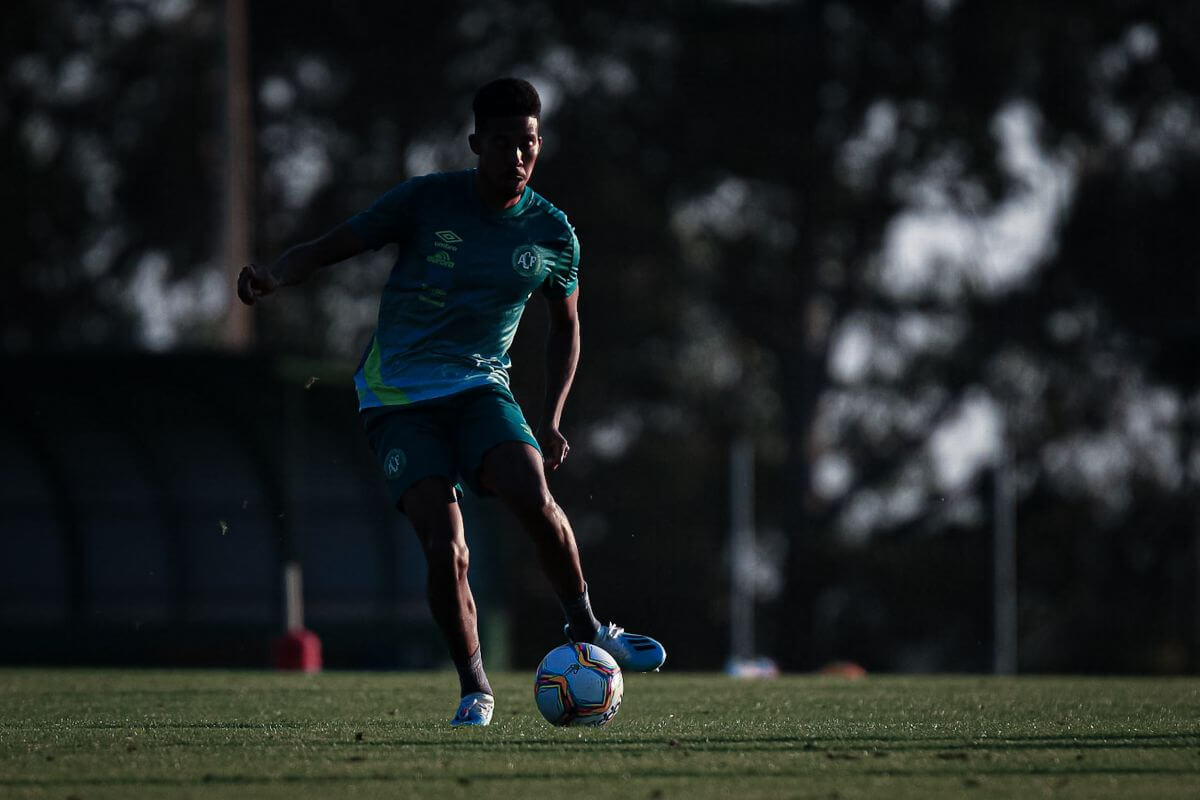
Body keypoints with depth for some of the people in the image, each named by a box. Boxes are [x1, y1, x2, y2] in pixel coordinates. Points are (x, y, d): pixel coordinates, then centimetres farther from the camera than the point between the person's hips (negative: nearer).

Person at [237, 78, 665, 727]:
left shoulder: (552, 233, 4)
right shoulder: (426, 200, -4)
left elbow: (565, 326, 19)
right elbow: (333, 246, -1)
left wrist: (552, 421, 8)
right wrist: (274, 276, -22)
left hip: (480, 387, 2)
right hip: (398, 397, -2)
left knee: (533, 498, -27)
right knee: (444, 547, -18)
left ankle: (586, 631, -5)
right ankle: (474, 690, 1)